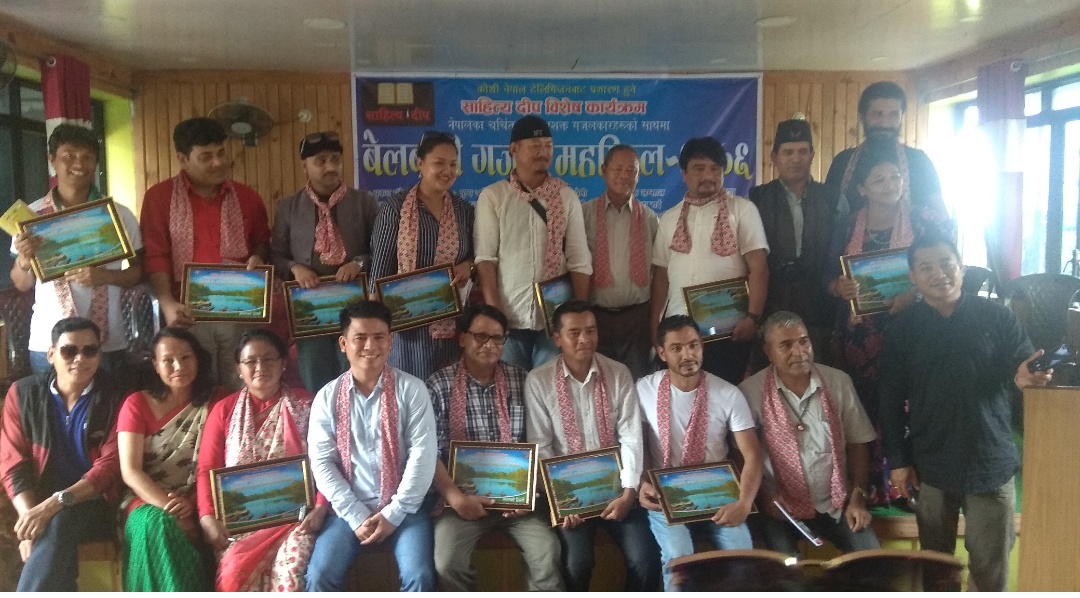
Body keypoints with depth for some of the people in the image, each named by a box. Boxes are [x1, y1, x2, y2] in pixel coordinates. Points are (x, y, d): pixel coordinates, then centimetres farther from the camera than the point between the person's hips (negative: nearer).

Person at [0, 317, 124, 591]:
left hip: (92, 506, -2)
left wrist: (54, 504, -23)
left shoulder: (115, 398, -2)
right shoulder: (23, 394, 5)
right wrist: (31, 517, -16)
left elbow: (110, 465, -9)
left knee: (58, 525, -33)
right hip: (38, 505, 2)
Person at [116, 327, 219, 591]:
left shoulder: (211, 404, 7)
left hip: (195, 505, 1)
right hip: (147, 502, 0)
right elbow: (130, 472, -6)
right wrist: (170, 508, -20)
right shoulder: (137, 404, 4)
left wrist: (189, 505, -17)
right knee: (158, 524, -34)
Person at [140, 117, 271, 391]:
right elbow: (155, 256, -4)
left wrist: (258, 257, -1)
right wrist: (168, 304, -18)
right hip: (189, 316, -2)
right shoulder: (159, 197, 2)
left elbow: (263, 242, 23)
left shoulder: (248, 198, 10)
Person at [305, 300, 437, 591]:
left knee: (419, 576, -22)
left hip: (403, 507, -1)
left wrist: (393, 513, -12)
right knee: (319, 576, -18)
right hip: (350, 509, 2)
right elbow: (321, 463, -2)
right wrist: (357, 516, -11)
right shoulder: (327, 397, 3)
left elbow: (423, 455, -8)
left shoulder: (411, 389, -2)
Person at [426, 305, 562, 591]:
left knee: (547, 554, -19)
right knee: (448, 564, -22)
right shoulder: (439, 385, -2)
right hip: (463, 495, -1)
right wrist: (456, 498, -17)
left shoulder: (521, 380, 5)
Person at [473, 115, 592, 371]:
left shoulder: (567, 197, 6)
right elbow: (485, 258, -3)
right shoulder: (492, 196, 1)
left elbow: (579, 261, 5)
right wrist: (494, 312, -11)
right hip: (508, 318, -1)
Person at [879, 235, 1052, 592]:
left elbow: (1024, 366, -1)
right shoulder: (902, 330, 0)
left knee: (991, 569, 8)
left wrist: (1022, 377, -26)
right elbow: (891, 400, 1)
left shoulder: (996, 317, -2)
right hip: (931, 466, 1)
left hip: (991, 463, -1)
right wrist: (898, 460, -2)